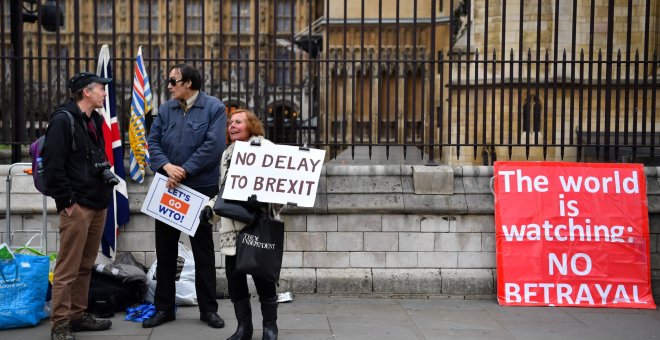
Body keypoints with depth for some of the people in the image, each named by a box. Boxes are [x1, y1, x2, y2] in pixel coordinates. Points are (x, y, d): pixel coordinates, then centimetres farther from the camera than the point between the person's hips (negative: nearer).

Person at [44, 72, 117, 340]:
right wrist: (66, 201, -17)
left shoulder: (95, 120, 18)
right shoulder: (63, 120, -10)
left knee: (85, 266, 14)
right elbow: (52, 164, -16)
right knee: (68, 268, -5)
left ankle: (77, 315, 24)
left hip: (98, 204, 9)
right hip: (77, 205, -9)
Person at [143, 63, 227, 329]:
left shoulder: (214, 107, -7)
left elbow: (213, 145, -17)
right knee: (165, 249, 10)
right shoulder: (165, 109, 8)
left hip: (201, 188, -4)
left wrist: (185, 171, -18)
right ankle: (164, 307, 22)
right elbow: (153, 141, 2)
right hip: (168, 188, 4)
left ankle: (208, 308, 17)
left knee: (203, 250, 6)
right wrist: (166, 166, -17)